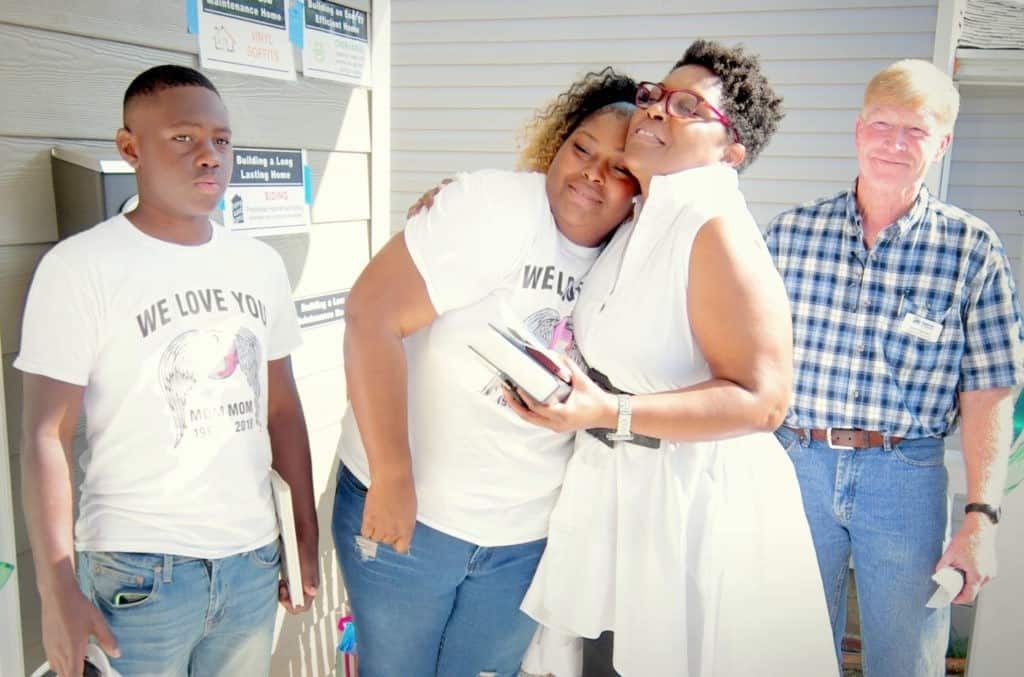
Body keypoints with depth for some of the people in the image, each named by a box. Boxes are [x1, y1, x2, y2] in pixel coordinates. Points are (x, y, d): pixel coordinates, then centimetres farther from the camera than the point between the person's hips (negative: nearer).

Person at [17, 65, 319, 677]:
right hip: (139, 573, -4)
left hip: (254, 558, 4)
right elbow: (47, 436, -9)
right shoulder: (81, 267, -9)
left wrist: (308, 535, 11)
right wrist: (57, 591, -11)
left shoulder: (261, 264, 5)